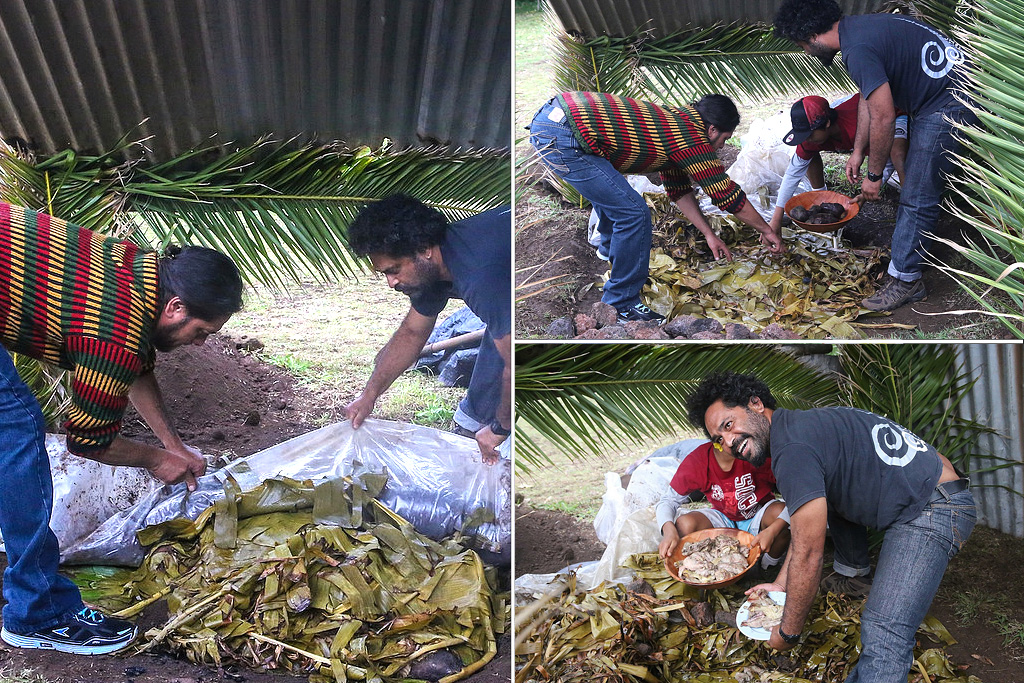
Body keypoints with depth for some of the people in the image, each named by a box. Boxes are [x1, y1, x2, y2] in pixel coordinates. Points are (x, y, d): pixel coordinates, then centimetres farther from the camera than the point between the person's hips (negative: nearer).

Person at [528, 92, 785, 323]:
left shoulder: (676, 120, 22)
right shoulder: (695, 141, -5)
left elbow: (680, 190, 31)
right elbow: (730, 196, 4)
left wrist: (709, 235, 32)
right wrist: (767, 231, 17)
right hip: (562, 138, -10)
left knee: (611, 193, 31)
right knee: (633, 212, -7)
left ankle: (612, 254, 54)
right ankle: (621, 306, 5)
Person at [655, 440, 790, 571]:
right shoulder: (697, 460, -19)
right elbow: (668, 500, -9)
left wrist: (772, 531, -41)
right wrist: (669, 530, -32)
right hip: (724, 518, 1)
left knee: (781, 512, -35)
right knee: (684, 525, -27)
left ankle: (769, 565, -5)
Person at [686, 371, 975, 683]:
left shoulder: (792, 449, -19)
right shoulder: (802, 423, 12)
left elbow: (807, 555, -16)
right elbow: (805, 527, 23)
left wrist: (788, 633, -5)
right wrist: (781, 584, 24)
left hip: (932, 513, -11)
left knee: (884, 632, -24)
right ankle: (854, 566, 38)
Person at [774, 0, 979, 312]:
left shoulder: (858, 50, -25)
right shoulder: (856, 28, 7)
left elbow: (883, 117, -23)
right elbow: (868, 99, 17)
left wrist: (874, 175, -11)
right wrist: (858, 152, 20)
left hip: (946, 107, -11)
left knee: (917, 197, -5)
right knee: (913, 186, 19)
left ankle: (906, 280, 4)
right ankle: (902, 264, 31)